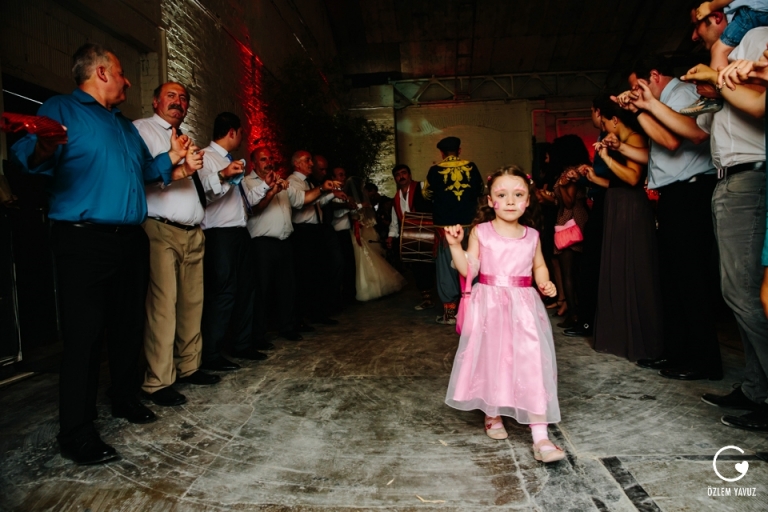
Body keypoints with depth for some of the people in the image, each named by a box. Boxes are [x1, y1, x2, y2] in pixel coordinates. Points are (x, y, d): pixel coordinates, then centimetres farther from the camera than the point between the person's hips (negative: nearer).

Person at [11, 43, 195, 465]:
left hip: (131, 239, 8)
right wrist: (42, 152, -38)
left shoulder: (124, 125, 23)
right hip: (84, 243, -7)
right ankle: (76, 433, 5)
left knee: (129, 326, 14)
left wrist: (170, 160, 9)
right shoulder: (61, 109, 0)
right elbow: (27, 154, -16)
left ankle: (124, 399, 31)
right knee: (84, 334, -6)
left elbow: (144, 168, 26)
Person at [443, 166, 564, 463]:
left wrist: (545, 283, -1)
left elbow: (539, 266, 19)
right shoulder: (480, 231, -2)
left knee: (532, 363, -7)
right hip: (490, 306, -1)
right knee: (491, 360, 10)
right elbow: (469, 270, -7)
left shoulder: (531, 236, 5)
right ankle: (493, 415, 36)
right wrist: (455, 245, -20)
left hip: (523, 307, 1)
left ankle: (541, 437, -1)